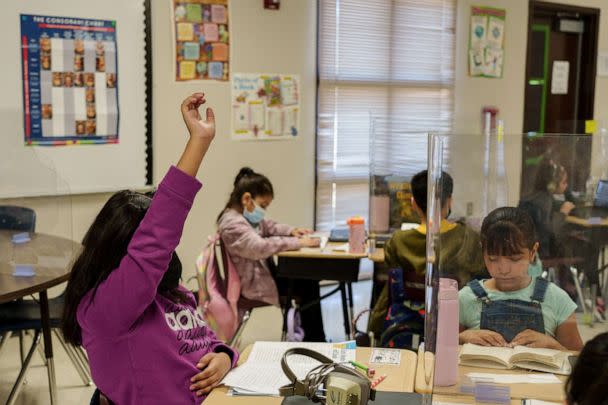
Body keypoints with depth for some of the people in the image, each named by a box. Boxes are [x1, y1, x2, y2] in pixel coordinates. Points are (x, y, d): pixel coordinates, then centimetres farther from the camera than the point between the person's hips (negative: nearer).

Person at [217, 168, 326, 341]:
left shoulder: (248, 215, 6)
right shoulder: (232, 224, -26)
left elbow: (269, 226, 24)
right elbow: (260, 247, -39)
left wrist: (291, 231, 5)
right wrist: (297, 243, -34)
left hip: (263, 272, 10)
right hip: (252, 285, -10)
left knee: (308, 279, 6)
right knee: (308, 287, -8)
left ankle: (313, 339, 14)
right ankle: (314, 341, 7)